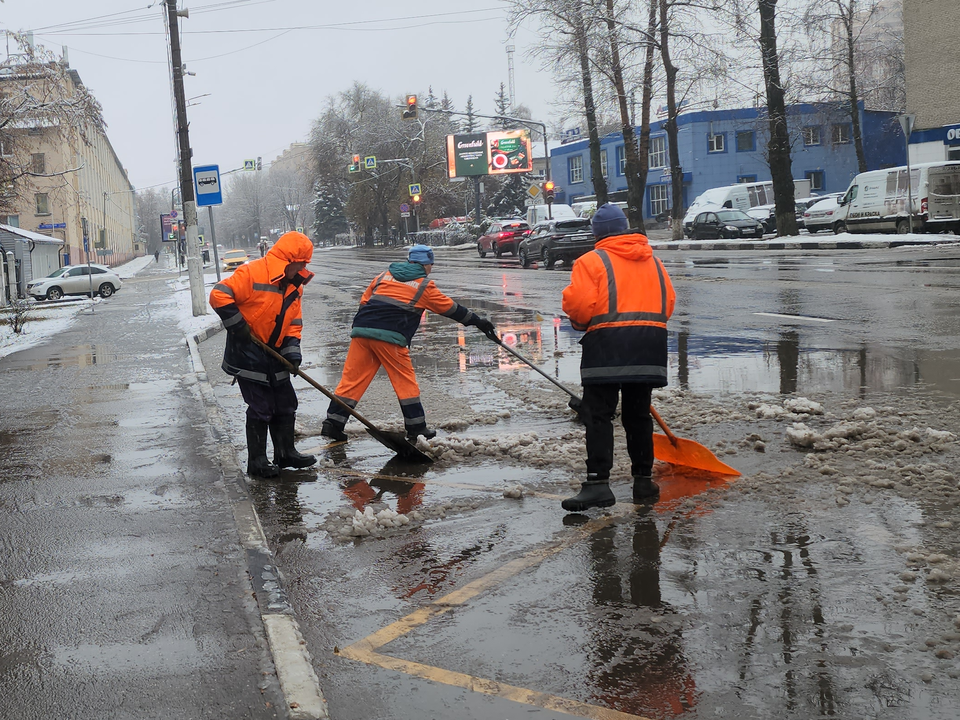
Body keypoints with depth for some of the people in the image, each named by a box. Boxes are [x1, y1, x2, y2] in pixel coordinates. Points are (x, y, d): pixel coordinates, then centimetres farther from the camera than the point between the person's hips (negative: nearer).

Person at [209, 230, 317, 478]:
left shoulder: (294, 286, 7)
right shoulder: (252, 273, -19)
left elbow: (294, 322, 10)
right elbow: (219, 294, -23)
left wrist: (292, 351, -4)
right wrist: (237, 325, -22)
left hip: (274, 355, 8)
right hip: (248, 354, -8)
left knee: (286, 404, 13)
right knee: (260, 409, -4)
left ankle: (285, 453, 27)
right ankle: (256, 462, 7)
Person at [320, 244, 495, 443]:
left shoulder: (384, 275, 21)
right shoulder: (424, 286, 9)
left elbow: (364, 301, 21)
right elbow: (451, 309, 16)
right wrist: (478, 321, 26)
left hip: (362, 330, 5)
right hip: (389, 337, -5)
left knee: (352, 379, 6)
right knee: (405, 381, 7)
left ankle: (332, 424, 3)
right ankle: (416, 428, 10)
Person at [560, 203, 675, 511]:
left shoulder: (592, 261, -3)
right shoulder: (654, 261, 16)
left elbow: (578, 302, -12)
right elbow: (668, 302, 14)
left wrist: (582, 323, 8)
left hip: (608, 345, -6)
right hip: (651, 342, 6)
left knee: (598, 414, -4)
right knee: (638, 413, 15)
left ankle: (598, 483, -13)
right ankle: (644, 480, 19)